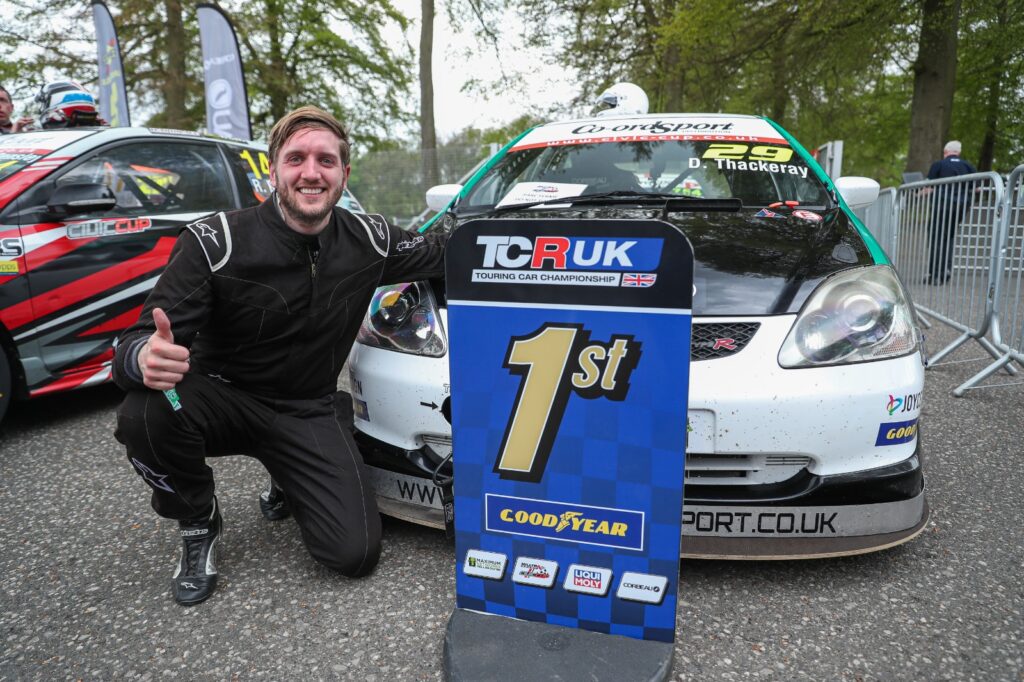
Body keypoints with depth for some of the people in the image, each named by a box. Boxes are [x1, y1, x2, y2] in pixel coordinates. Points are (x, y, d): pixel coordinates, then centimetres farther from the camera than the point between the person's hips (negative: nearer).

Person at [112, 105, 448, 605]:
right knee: (144, 415, -35)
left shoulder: (369, 241, -8)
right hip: (224, 397, -1)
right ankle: (198, 524, -1)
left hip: (311, 412, 2)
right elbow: (142, 341, -22)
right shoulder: (215, 242, -19)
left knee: (357, 554, -13)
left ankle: (291, 486, 21)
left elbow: (441, 256, 9)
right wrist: (144, 356, -46)